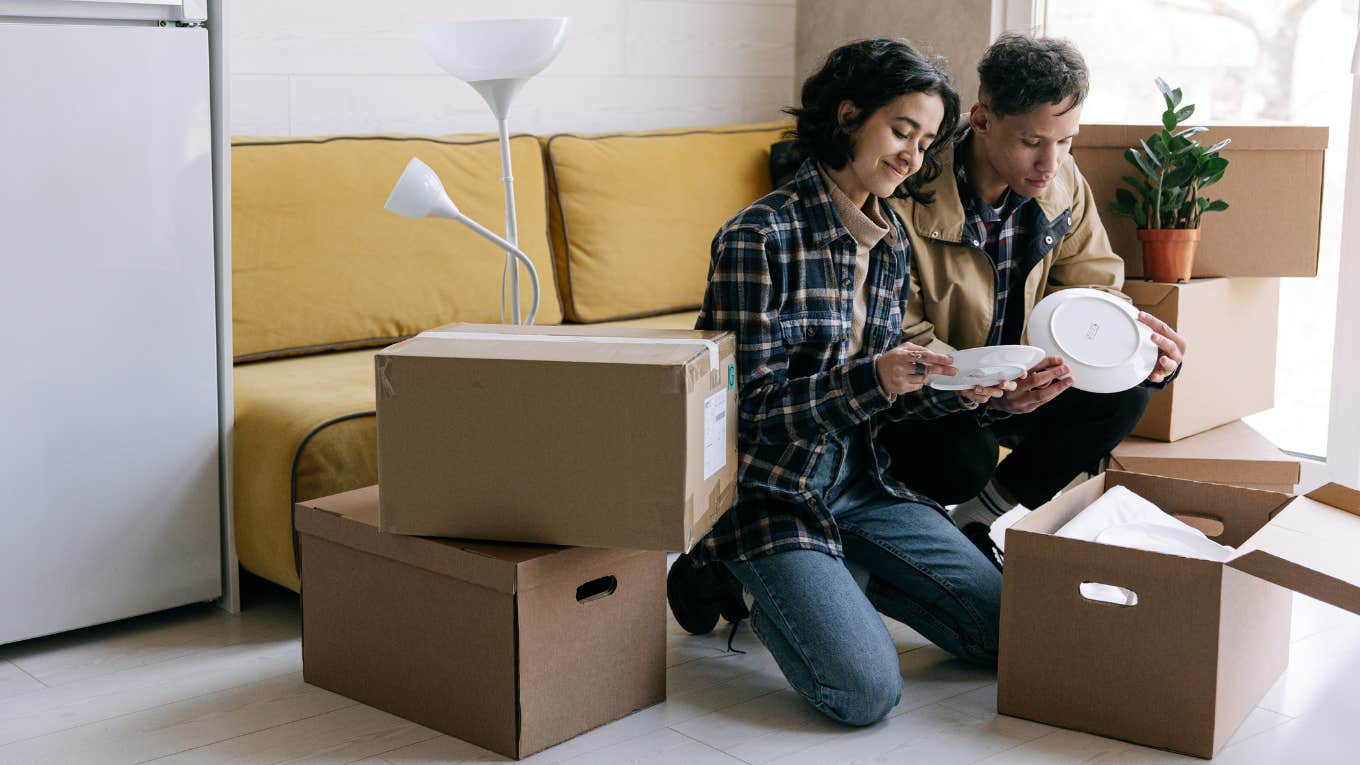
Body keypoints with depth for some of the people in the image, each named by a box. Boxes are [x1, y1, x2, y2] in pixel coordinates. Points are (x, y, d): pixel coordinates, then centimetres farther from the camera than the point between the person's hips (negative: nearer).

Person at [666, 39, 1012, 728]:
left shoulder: (890, 243, 6)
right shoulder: (759, 238, -17)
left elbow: (875, 400, 11)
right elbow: (751, 407, -19)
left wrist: (951, 390, -8)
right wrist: (873, 378, -31)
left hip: (856, 478, 7)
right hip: (770, 486, -7)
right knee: (867, 691, -22)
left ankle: (827, 579, 16)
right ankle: (729, 578, 4)